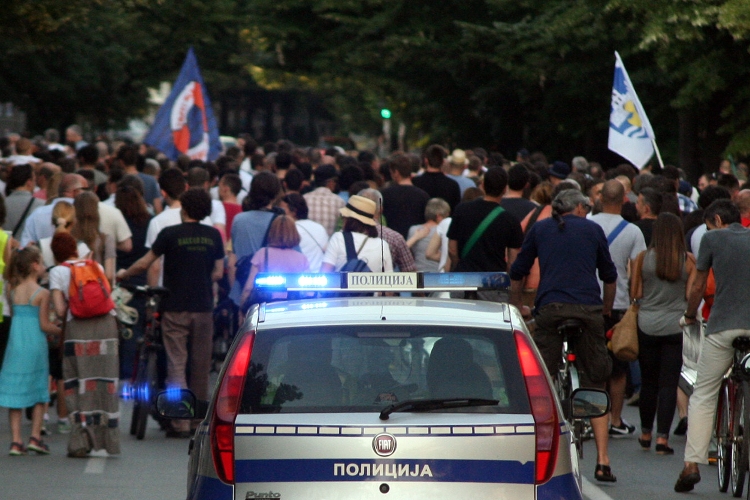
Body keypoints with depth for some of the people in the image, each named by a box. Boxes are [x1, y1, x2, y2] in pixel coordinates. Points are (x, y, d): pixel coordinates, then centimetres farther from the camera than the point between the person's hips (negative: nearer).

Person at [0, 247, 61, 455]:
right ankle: (35, 437, 3)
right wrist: (61, 331, 6)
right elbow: (44, 325, -11)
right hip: (35, 345, -4)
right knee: (39, 394, 10)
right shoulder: (42, 293, -10)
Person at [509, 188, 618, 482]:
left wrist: (517, 307, 39)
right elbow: (610, 276, 25)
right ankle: (602, 462, 0)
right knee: (595, 387, 5)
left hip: (550, 308, 0)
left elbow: (517, 273, 23)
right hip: (589, 310, 0)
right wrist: (606, 310, 42)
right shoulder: (592, 229, 18)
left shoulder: (539, 229, 19)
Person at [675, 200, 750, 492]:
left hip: (723, 325, -2)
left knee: (703, 396, 5)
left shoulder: (712, 239, 7)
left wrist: (689, 317, 30)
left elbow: (698, 287, 14)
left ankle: (692, 464, -5)